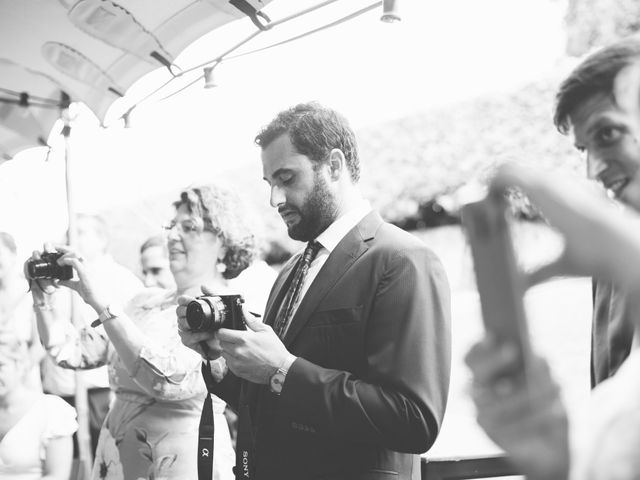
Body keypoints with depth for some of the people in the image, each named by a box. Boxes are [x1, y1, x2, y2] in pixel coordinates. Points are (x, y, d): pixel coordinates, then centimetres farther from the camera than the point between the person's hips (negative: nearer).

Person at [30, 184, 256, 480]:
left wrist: (100, 302, -26)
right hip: (114, 455, 6)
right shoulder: (146, 301, 8)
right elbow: (71, 352, 8)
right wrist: (43, 300, -6)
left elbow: (170, 379, -27)